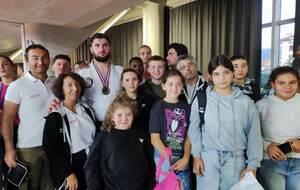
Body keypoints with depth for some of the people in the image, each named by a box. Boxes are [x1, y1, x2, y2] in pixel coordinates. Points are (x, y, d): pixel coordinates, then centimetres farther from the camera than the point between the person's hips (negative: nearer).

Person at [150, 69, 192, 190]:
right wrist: (170, 160, -14)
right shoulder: (158, 107, -6)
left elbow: (188, 136, 3)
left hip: (182, 159, 3)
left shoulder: (186, 107, 5)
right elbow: (154, 139, -10)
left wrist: (186, 158, -9)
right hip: (163, 157, -3)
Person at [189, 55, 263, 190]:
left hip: (236, 160, 1)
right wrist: (196, 155, -4)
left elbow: (254, 134, 4)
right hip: (207, 158, -1)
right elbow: (194, 129, 1)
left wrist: (253, 165, 3)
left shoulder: (245, 101, 1)